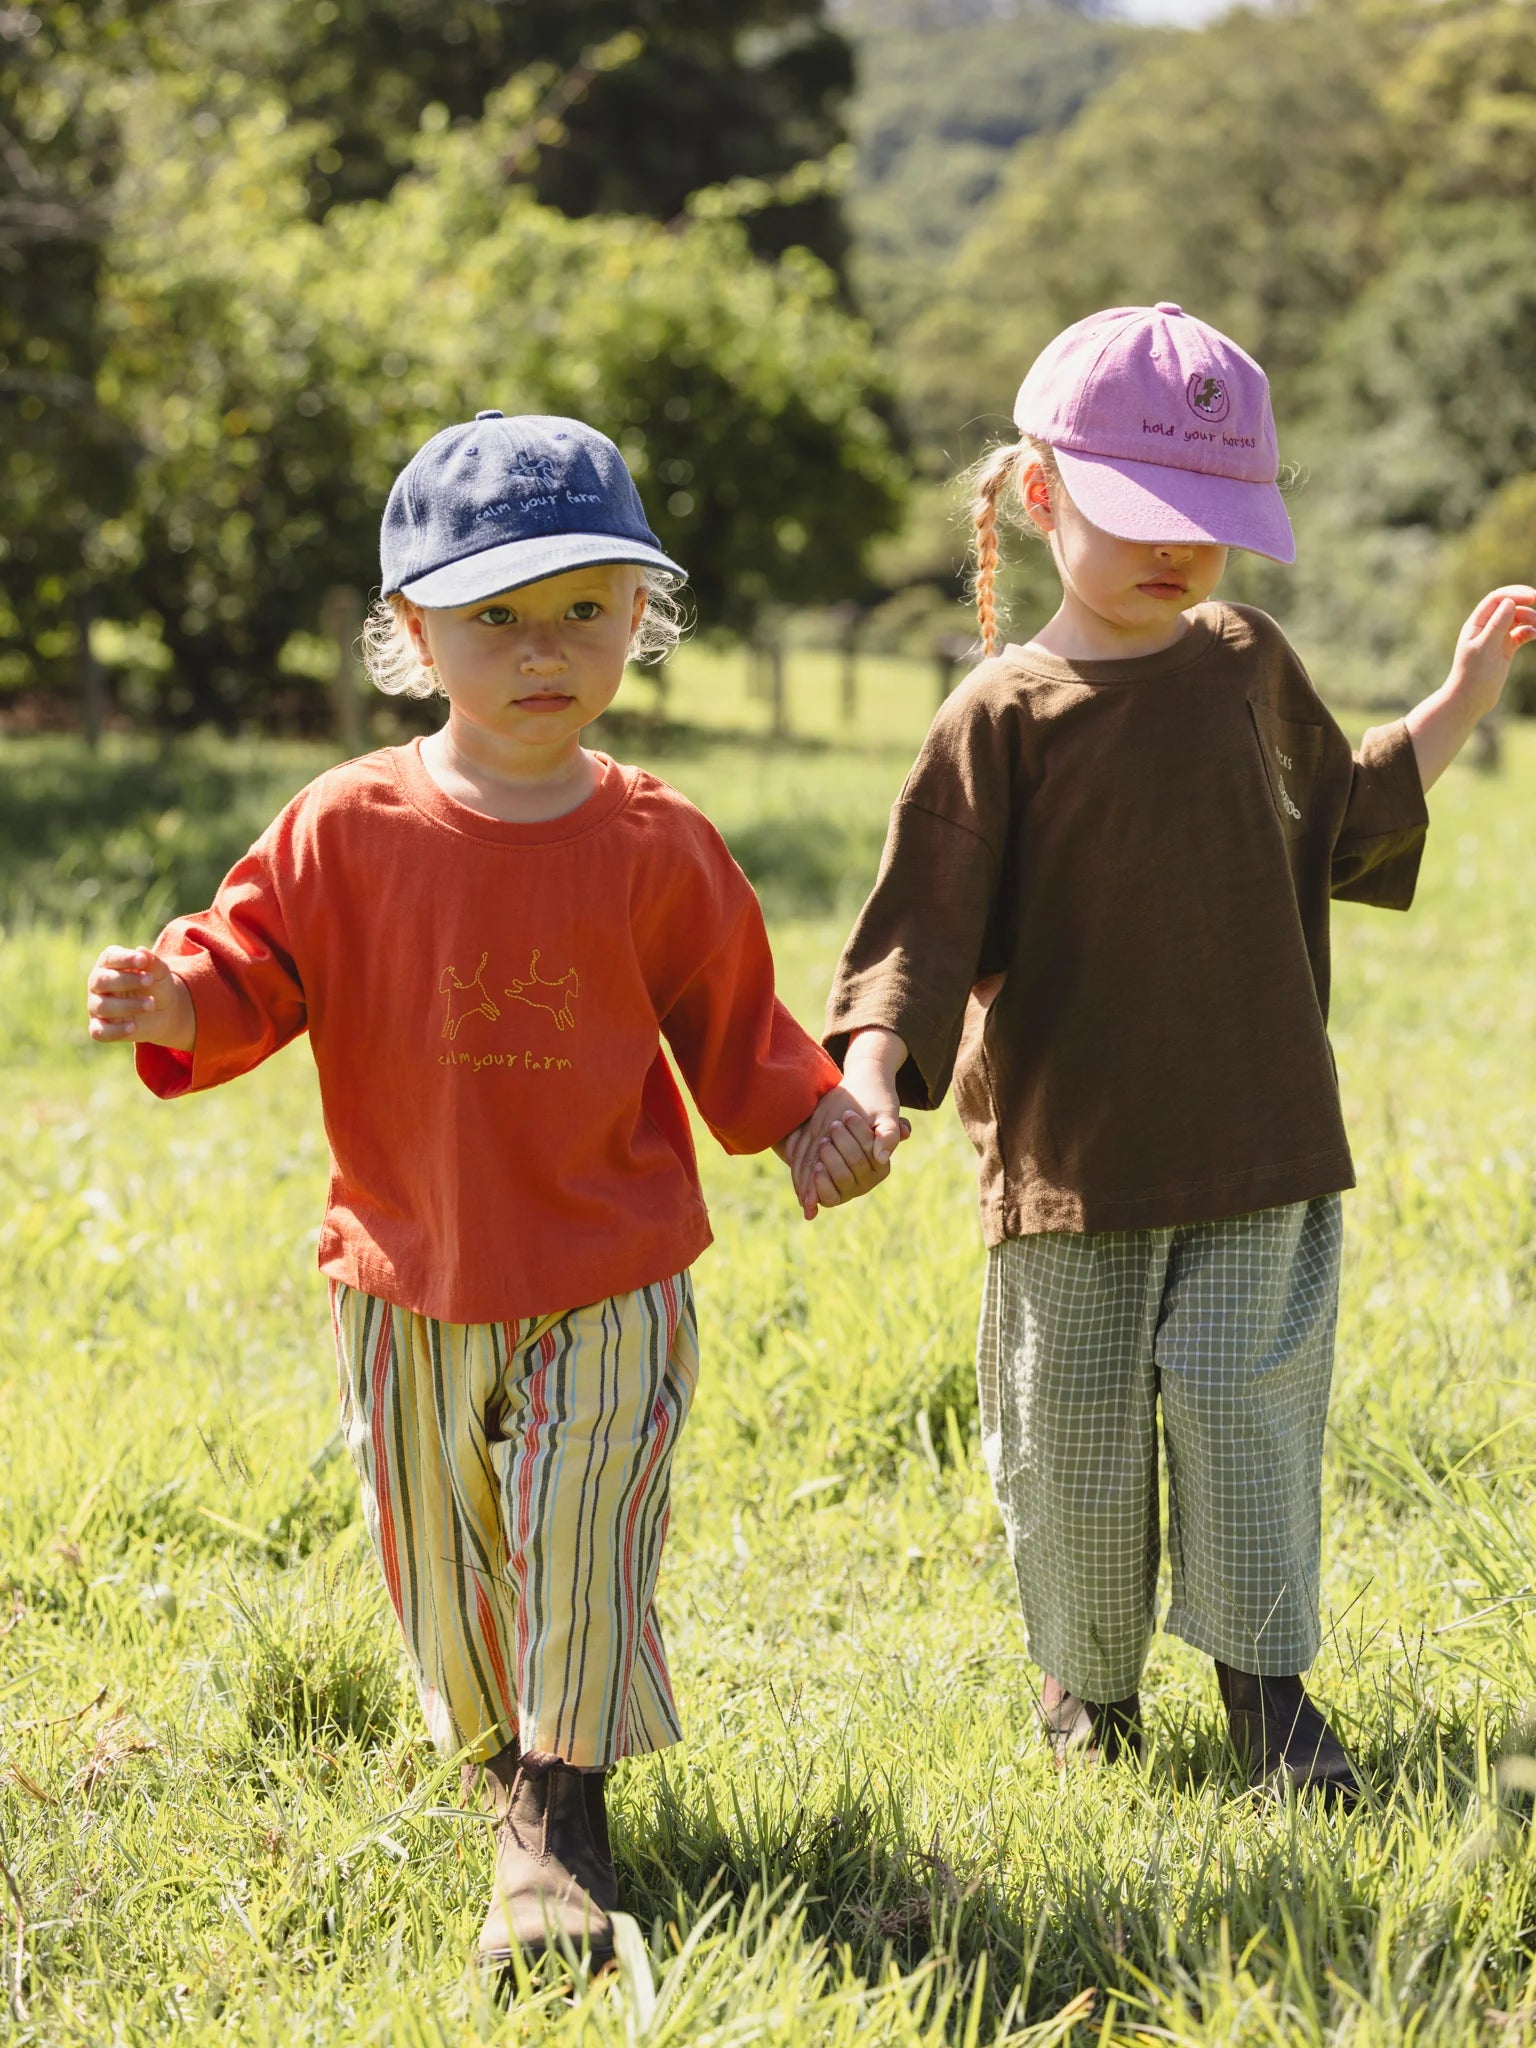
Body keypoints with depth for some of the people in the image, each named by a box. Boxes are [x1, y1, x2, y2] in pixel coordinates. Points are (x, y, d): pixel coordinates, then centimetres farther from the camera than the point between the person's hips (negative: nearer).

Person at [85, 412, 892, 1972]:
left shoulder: (655, 846, -3)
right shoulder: (349, 828, -6)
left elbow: (730, 1026, 7)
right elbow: (257, 966, -5)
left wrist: (809, 1114, -6)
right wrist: (174, 1001, -25)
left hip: (610, 1282, -1)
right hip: (411, 1281, 1)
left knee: (581, 1555, -2)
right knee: (445, 1567, 14)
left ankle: (556, 1822, 9)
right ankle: (505, 1767, 36)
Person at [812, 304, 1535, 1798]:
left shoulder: (1247, 667, 8)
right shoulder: (1004, 716, -6)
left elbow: (1344, 820, 25)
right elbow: (924, 929, -10)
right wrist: (866, 1072, -26)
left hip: (1257, 1132, 2)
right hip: (1072, 1152, -2)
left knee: (1243, 1401, -2)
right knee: (1076, 1438, 6)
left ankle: (1264, 1675, 14)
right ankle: (1087, 1675, 28)